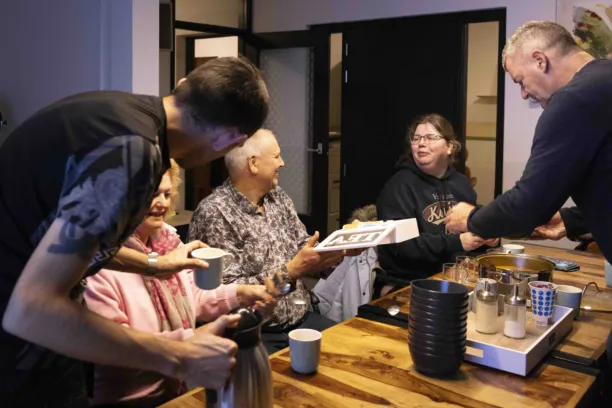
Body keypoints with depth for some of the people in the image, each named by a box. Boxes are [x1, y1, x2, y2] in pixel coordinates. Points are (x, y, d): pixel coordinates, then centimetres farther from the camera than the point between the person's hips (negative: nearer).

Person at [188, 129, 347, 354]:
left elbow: (303, 247, 13)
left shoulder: (277, 196, 10)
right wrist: (290, 272, -22)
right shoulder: (214, 213, -14)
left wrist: (342, 246, -6)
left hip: (302, 319, 8)